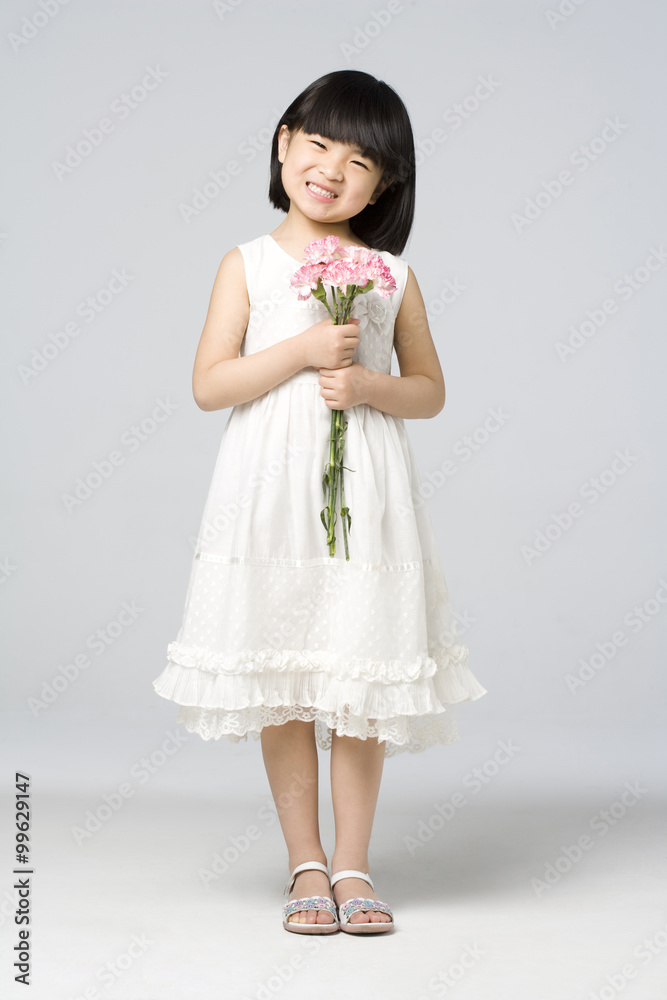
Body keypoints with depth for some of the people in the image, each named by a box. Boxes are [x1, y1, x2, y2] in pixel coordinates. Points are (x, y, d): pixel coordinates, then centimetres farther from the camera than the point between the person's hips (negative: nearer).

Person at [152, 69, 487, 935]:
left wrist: (369, 386, -9)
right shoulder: (249, 264, 5)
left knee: (360, 682, 3)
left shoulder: (392, 275, 8)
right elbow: (208, 386, -3)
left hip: (366, 491, 1)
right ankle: (306, 864, 19)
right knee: (281, 686, 4)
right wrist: (302, 351, -14)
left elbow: (430, 391, 11)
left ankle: (353, 863, 17)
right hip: (271, 490, 0)